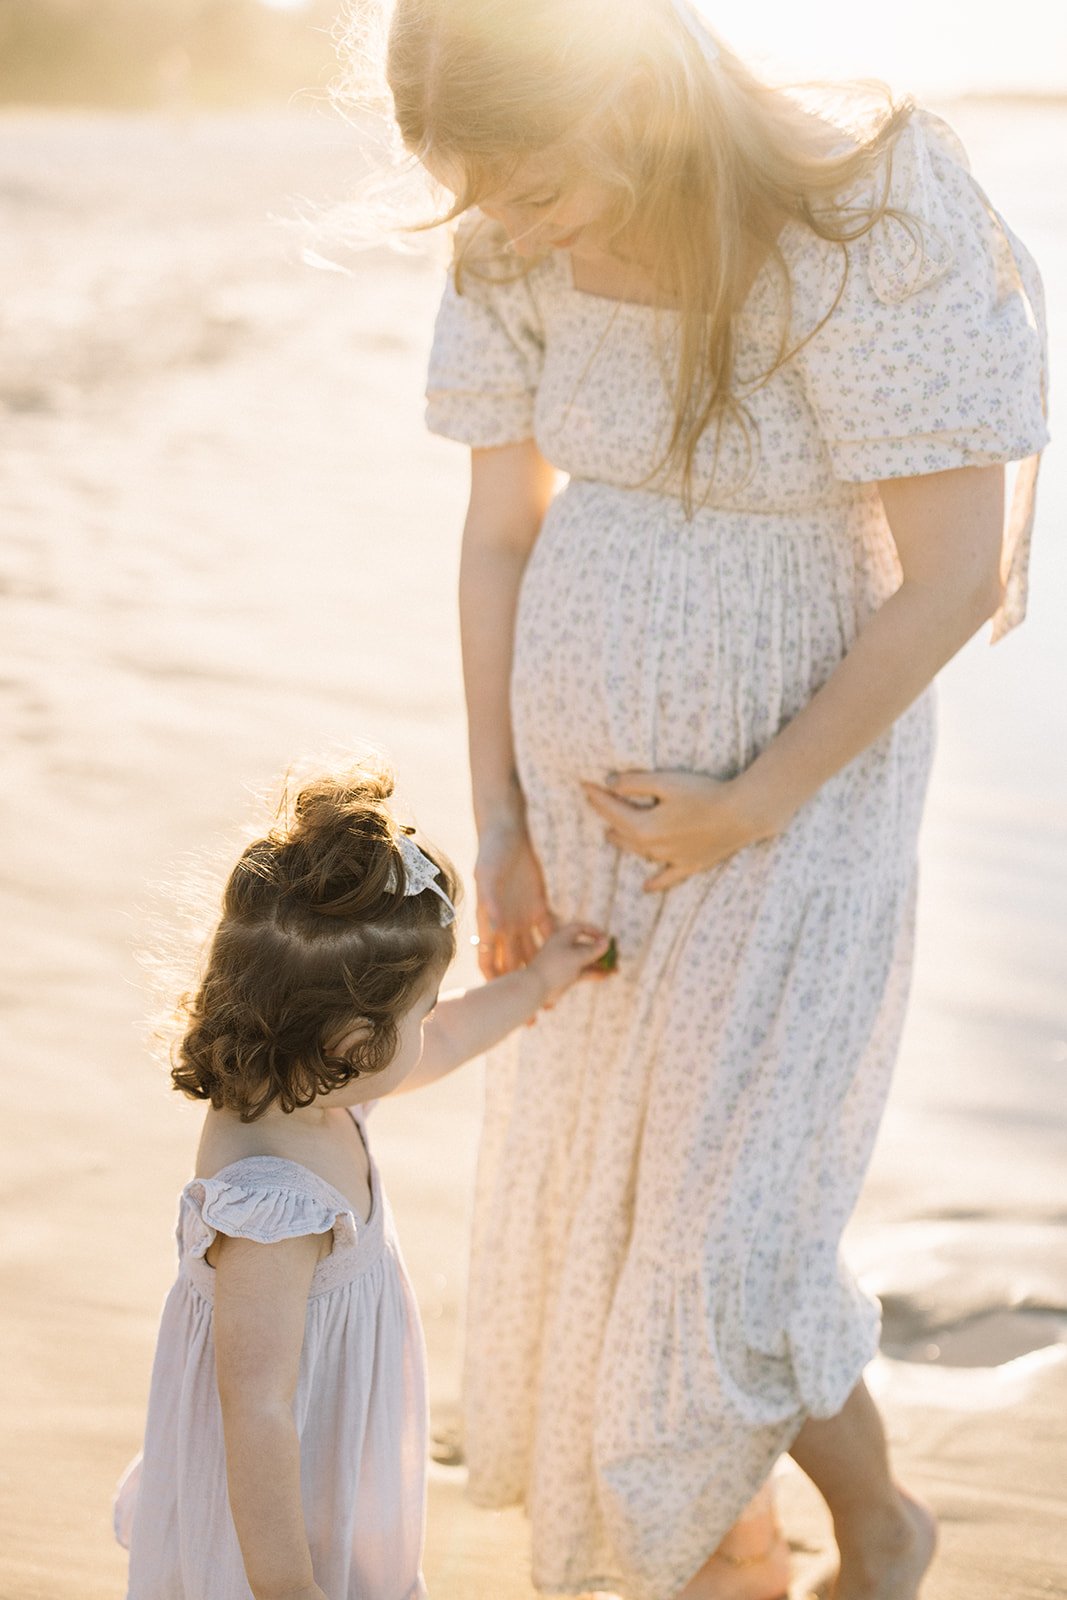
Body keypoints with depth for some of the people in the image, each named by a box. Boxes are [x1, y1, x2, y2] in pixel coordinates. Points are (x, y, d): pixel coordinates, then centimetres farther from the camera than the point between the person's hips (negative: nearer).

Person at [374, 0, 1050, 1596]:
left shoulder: (870, 228, -28)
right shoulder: (517, 245, -11)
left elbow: (956, 575, -22)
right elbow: (499, 531, -1)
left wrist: (753, 808, -16)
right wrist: (498, 827, -1)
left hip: (798, 795, -6)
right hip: (594, 793, 6)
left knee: (725, 1240, -1)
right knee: (590, 1187, 16)